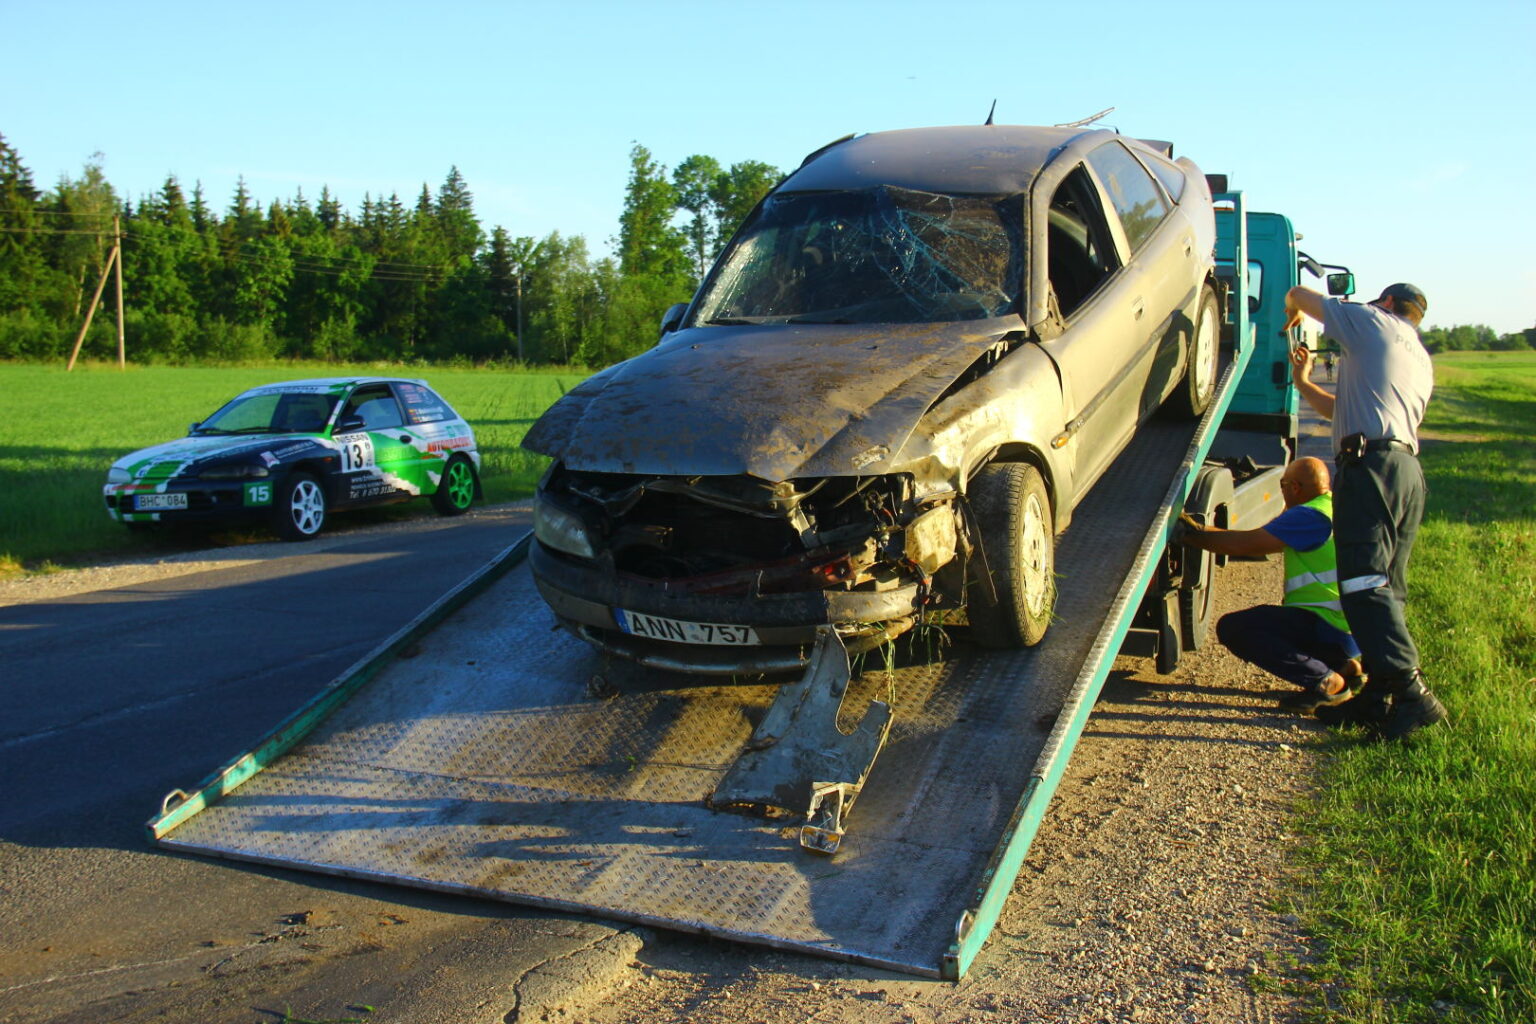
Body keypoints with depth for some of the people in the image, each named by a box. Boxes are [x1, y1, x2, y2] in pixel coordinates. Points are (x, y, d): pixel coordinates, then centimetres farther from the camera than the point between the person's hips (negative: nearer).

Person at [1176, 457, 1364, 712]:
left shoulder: (1311, 516, -15)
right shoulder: (1335, 508, 16)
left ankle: (1325, 681, -17)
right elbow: (1257, 541, 18)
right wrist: (1202, 530, 15)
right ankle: (1342, 667, 11)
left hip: (1330, 626, -10)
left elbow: (1248, 543, -16)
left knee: (1232, 627, -14)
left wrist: (1192, 537, -5)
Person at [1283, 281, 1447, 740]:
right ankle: (1380, 695, 7)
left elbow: (1299, 294, 14)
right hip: (1409, 470, 9)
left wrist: (1292, 316, 35)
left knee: (1364, 584, -15)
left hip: (1370, 464, -9)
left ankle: (1410, 690, -22)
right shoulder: (1421, 363, 30)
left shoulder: (1372, 321, 7)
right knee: (1386, 588, 8)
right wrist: (1303, 383, 35)